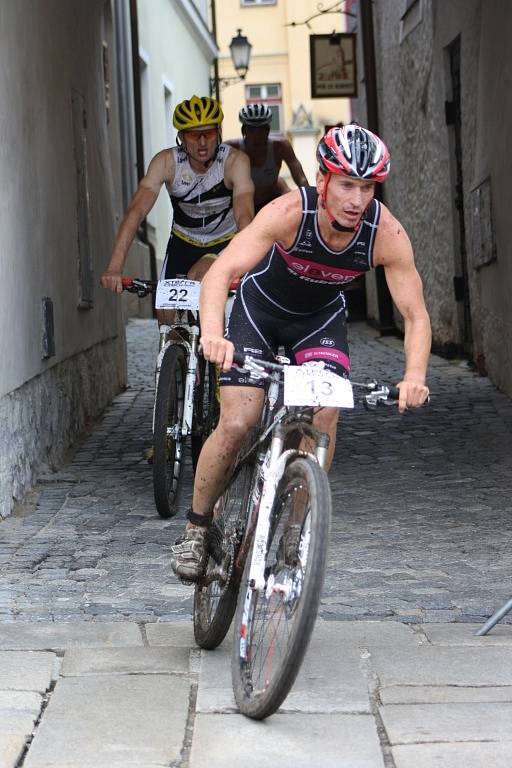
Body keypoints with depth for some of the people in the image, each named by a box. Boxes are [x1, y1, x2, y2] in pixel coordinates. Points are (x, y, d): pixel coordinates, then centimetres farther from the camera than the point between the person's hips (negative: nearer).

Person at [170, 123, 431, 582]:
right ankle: (197, 527, 9)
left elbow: (416, 315, -25)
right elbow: (220, 273, -42)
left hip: (320, 318, 2)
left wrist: (415, 377, -43)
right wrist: (213, 334, -60)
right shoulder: (290, 212, -35)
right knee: (237, 425, -12)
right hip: (260, 308, -2)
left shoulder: (387, 234, -28)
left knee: (325, 414, -19)